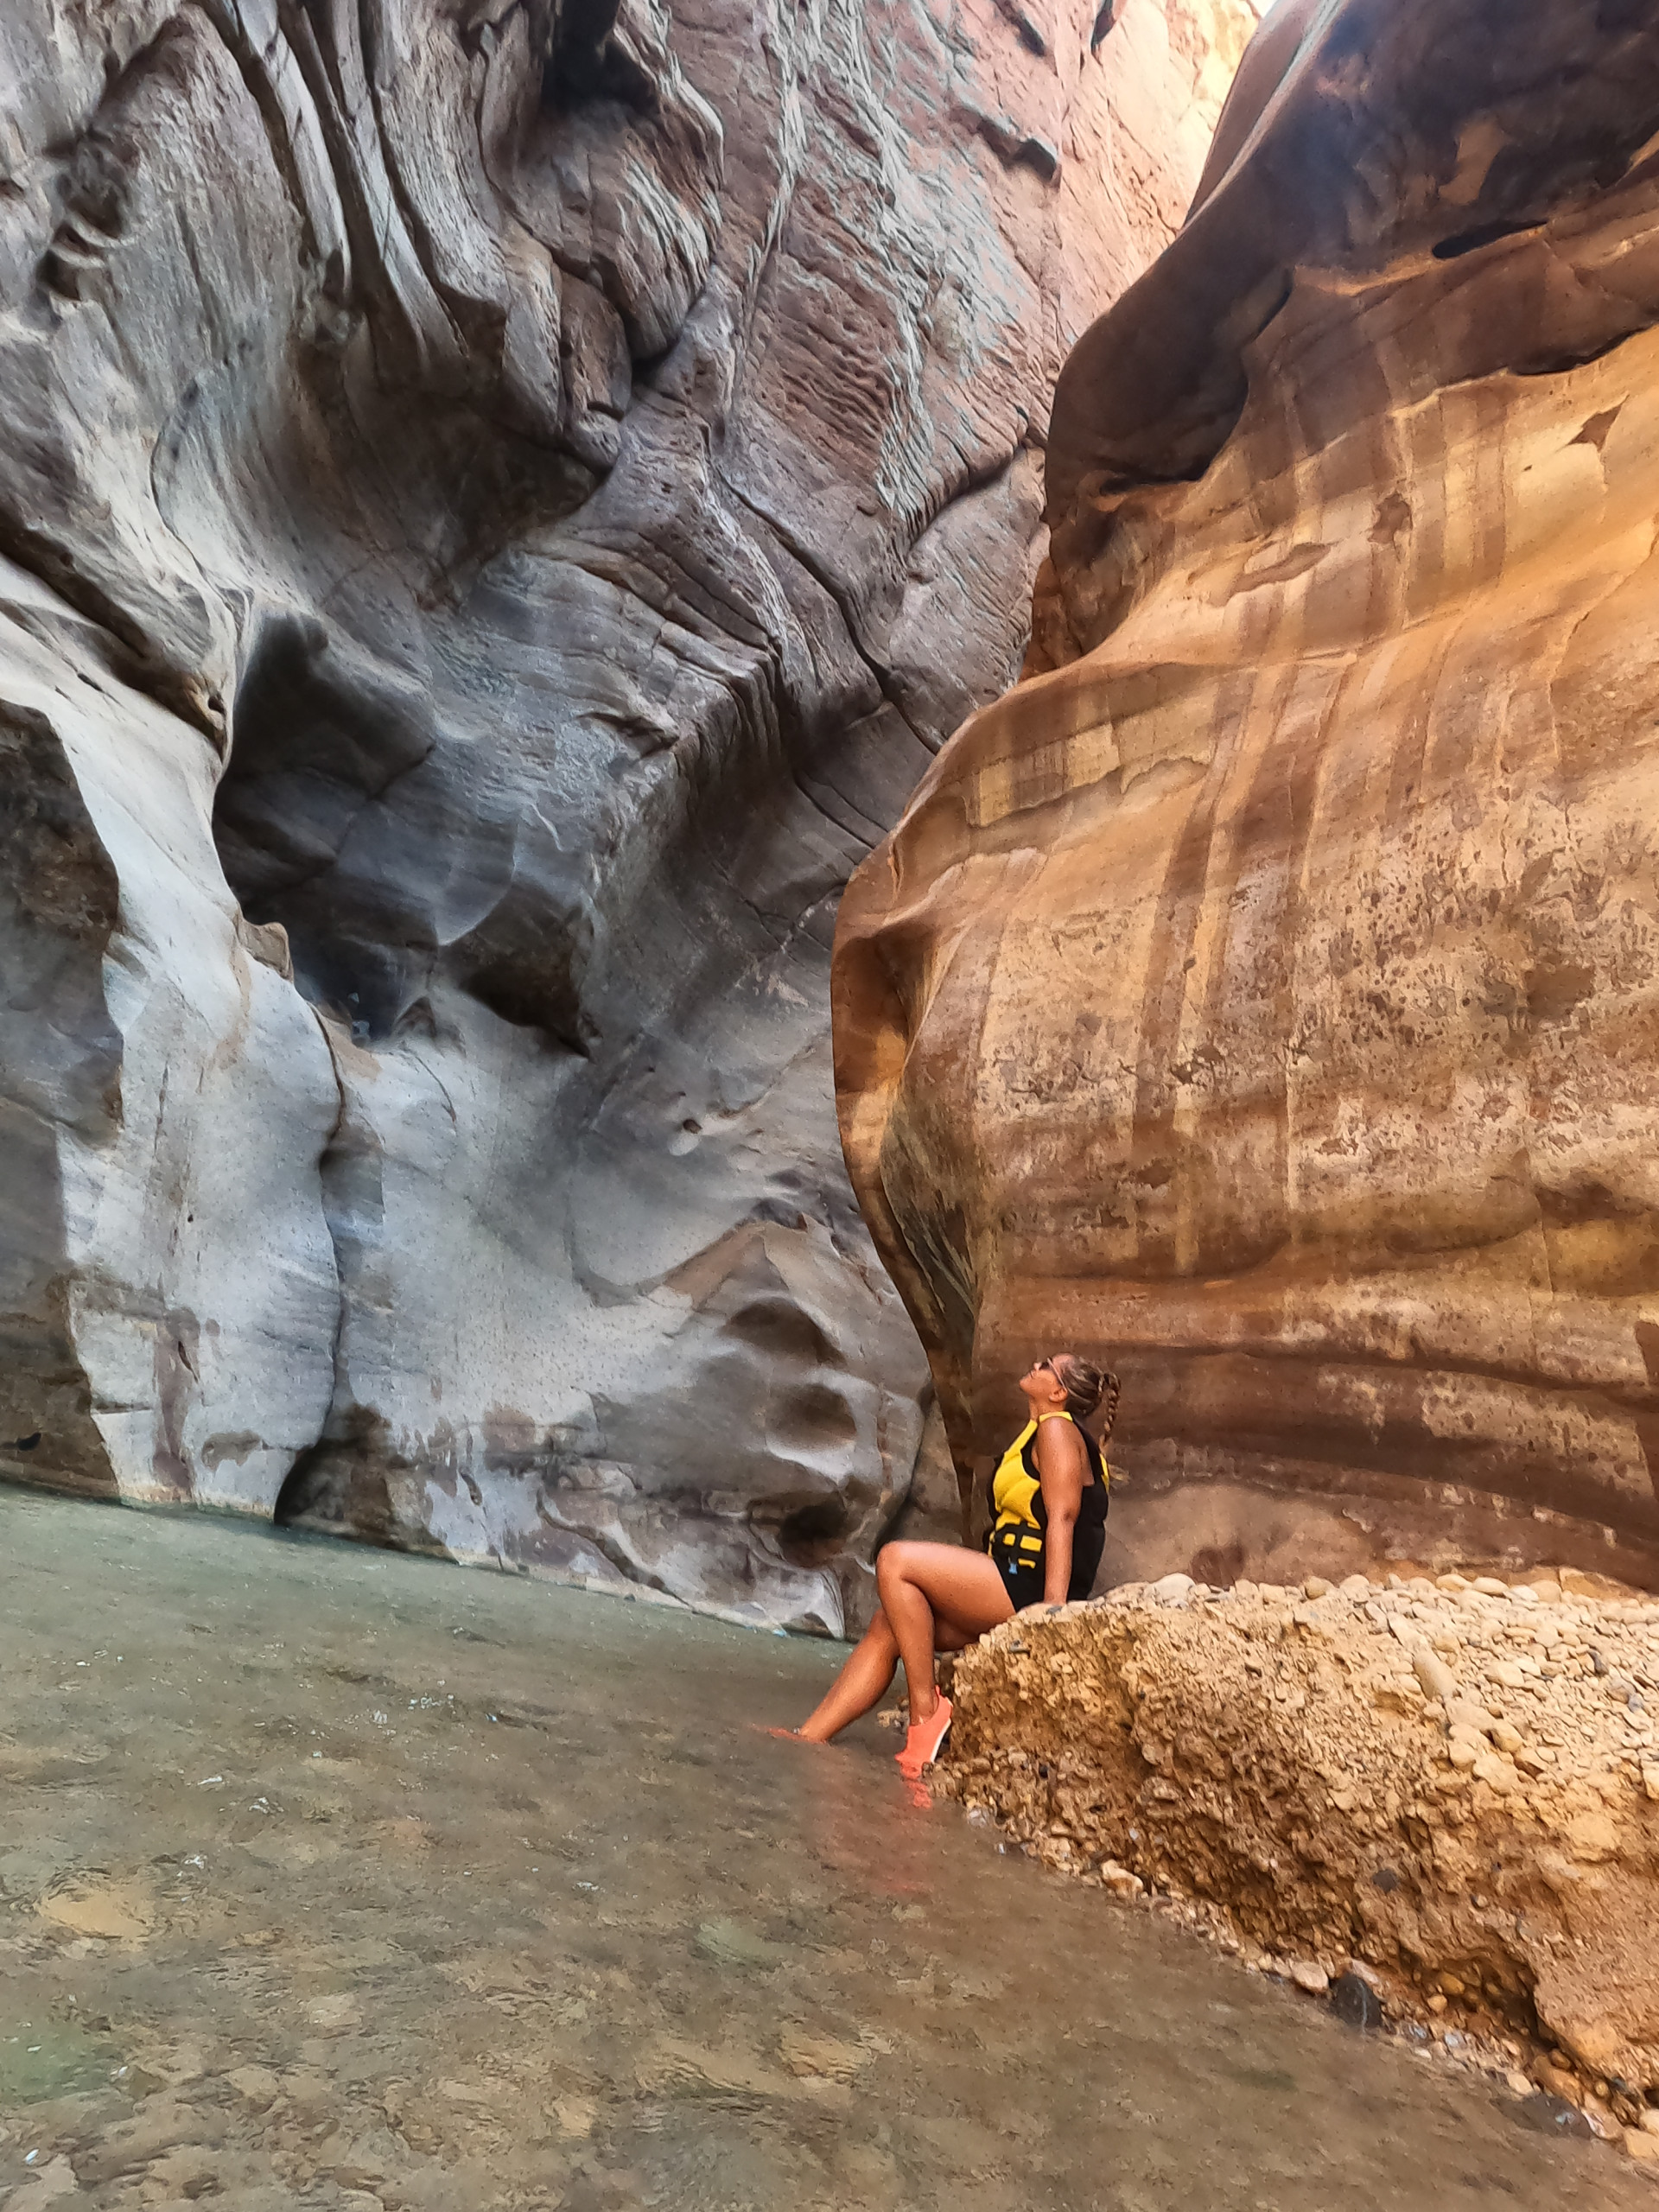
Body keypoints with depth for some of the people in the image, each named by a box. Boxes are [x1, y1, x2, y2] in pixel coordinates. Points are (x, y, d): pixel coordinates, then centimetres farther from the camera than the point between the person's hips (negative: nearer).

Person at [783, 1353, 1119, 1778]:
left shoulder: (1056, 1428, -7)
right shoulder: (1040, 1432, 22)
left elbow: (1063, 1517, -18)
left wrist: (1053, 1606, -26)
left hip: (1029, 1590, -10)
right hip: (1016, 1588, 10)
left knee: (895, 1561, -18)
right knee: (886, 1628, 2)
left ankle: (925, 1709, -15)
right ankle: (809, 1736, -2)